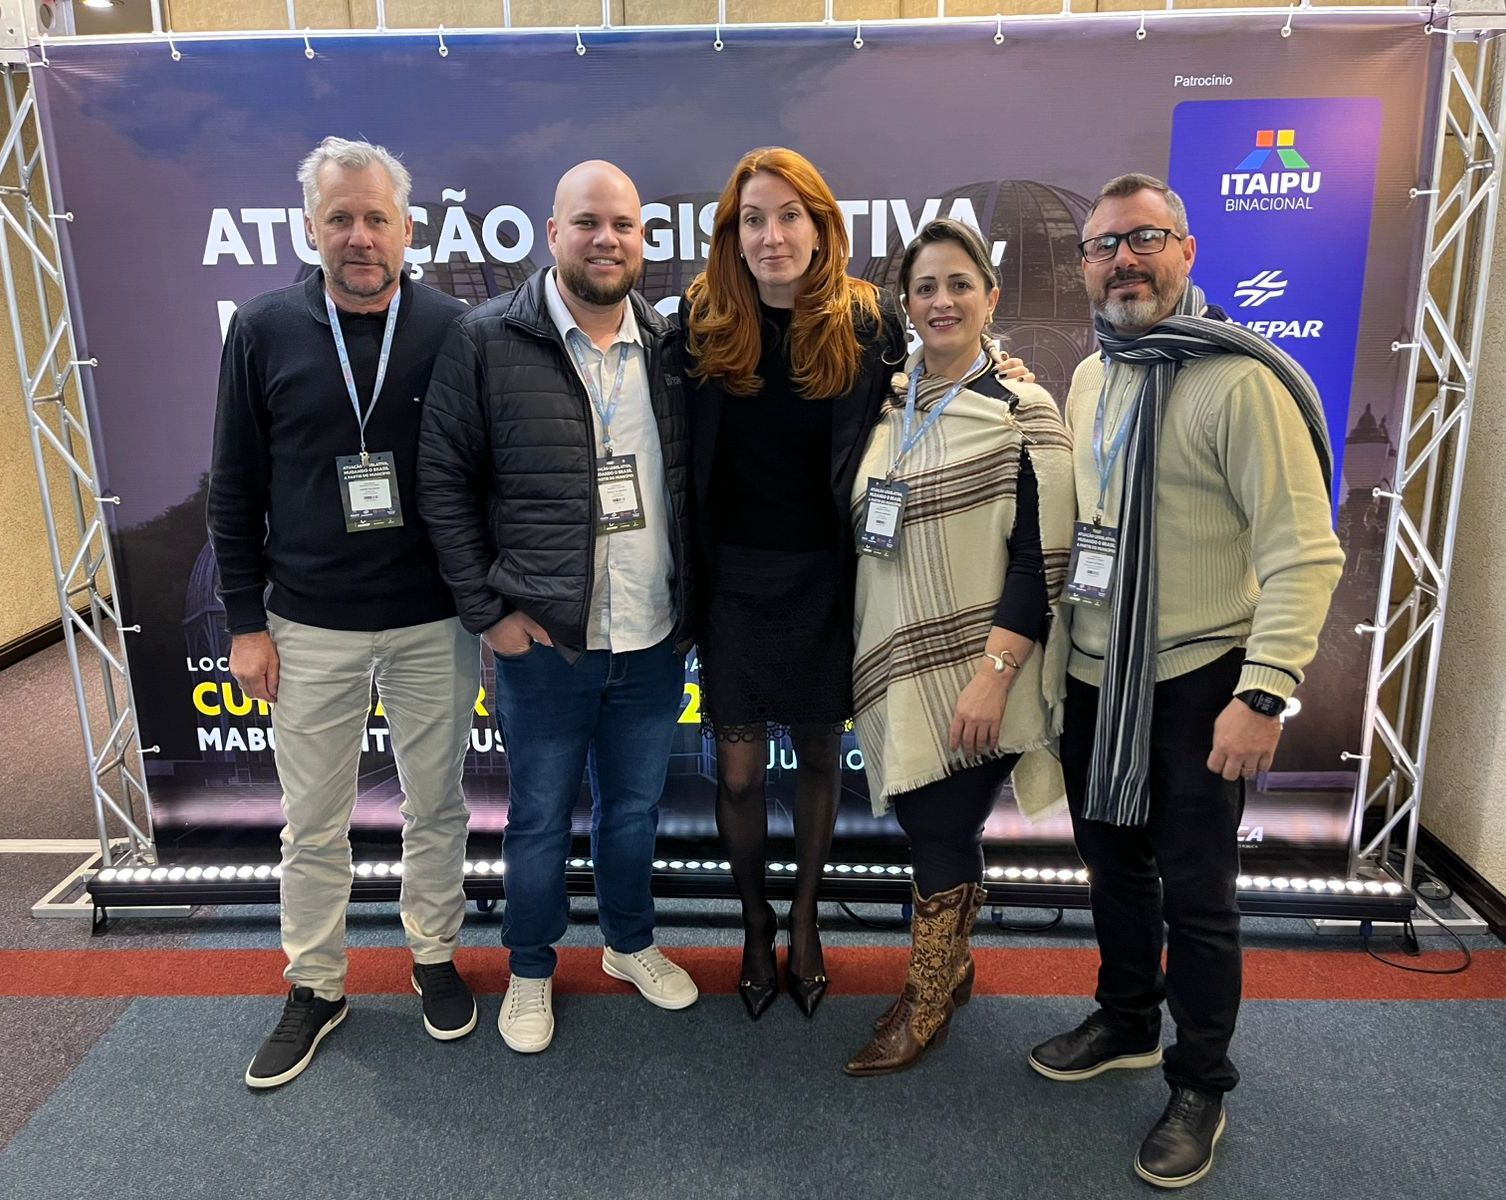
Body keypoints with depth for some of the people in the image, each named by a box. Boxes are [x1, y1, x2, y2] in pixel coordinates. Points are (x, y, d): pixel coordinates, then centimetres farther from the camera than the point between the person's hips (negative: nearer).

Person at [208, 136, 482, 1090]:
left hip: (433, 624, 0)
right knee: (313, 824, 12)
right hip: (310, 629, 1)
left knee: (437, 805, 14)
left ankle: (436, 956, 36)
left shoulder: (452, 329, -4)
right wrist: (246, 622, 0)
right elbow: (235, 491, 2)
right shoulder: (264, 331, -2)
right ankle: (315, 988, 32)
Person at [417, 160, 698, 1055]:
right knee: (540, 816, 14)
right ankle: (531, 970, 36)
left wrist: (692, 605, 4)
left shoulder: (669, 346, 4)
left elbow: (692, 483, 10)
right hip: (544, 644, -3)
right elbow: (444, 481, -6)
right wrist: (487, 609, -9)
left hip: (655, 642, 3)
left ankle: (631, 942, 43)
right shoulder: (488, 341, -8)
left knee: (635, 807, 20)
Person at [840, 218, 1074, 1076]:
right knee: (924, 822, 14)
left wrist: (994, 674, -21)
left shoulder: (1022, 412, -10)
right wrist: (871, 662, 14)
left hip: (970, 674, -5)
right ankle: (952, 964, 37)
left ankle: (928, 1004, 25)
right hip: (897, 662, 5)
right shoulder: (890, 403, 8)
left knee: (944, 831, 3)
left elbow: (1041, 559, -14)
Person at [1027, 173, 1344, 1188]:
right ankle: (1127, 1023, 42)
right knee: (1112, 862, 20)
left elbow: (1304, 551, -18)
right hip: (1093, 680, 7)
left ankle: (1201, 1086, 28)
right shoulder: (1089, 379, 8)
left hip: (1194, 685, -6)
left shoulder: (1240, 380, -15)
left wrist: (1264, 693, -23)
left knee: (1196, 892, 7)